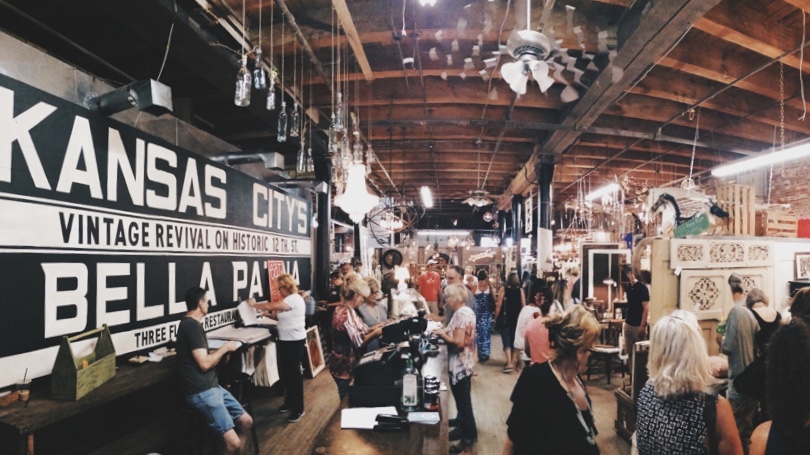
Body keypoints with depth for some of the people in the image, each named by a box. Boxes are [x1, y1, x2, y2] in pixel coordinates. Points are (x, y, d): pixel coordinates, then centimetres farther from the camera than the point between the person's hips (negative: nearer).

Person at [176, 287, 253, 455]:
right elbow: (204, 363, -20)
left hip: (212, 387, 11)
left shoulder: (190, 324, 16)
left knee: (246, 421, 11)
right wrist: (224, 348, -7)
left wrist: (222, 352, 9)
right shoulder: (192, 326, -16)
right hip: (201, 392, -11)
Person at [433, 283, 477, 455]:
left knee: (464, 402, 2)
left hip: (461, 365, -10)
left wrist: (442, 334, -14)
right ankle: (463, 427, 35)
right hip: (460, 363, 10)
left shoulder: (461, 314, -22)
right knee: (461, 400, 21)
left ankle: (468, 441, 14)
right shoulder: (465, 311, 9)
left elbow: (458, 342, -26)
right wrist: (445, 331, 4)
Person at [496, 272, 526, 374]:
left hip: (505, 319, -3)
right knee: (514, 340, 17)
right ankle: (513, 361, 24)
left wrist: (496, 317, 0)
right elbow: (524, 306, 0)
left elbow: (499, 305, -11)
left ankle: (509, 363, -9)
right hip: (517, 319, 3)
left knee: (507, 341, 0)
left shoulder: (503, 289, -10)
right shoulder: (520, 290, -2)